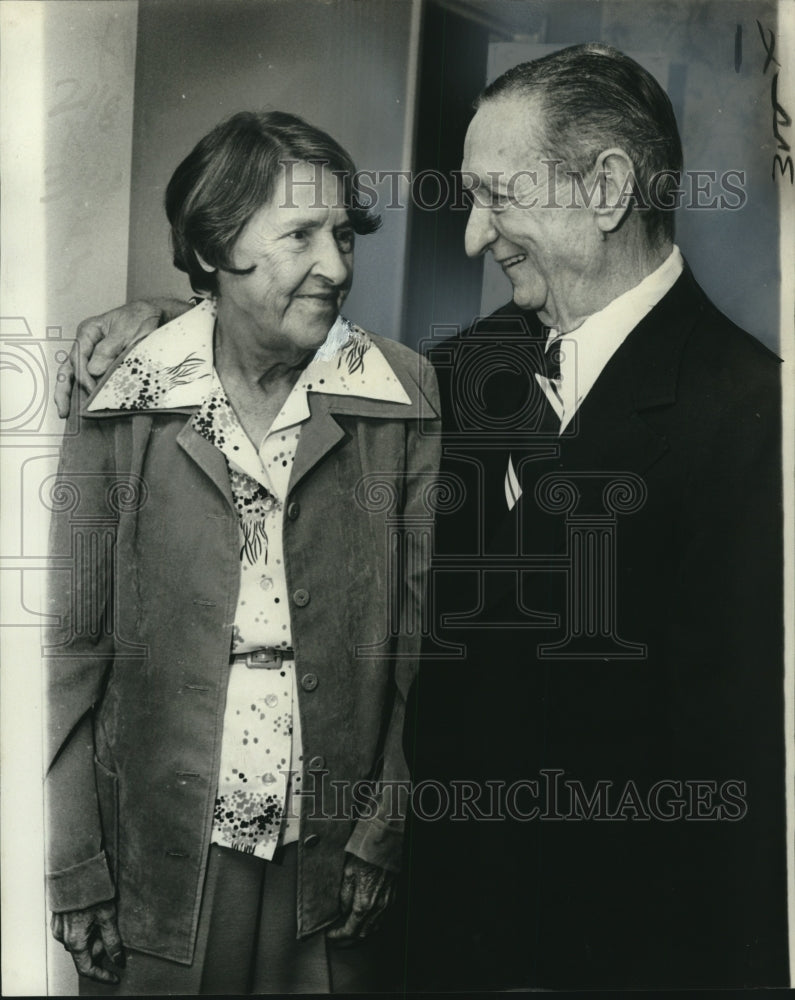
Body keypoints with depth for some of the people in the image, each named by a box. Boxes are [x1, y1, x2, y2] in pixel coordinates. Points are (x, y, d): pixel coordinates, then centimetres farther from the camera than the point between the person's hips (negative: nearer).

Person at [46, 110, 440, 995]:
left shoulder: (404, 398, -5)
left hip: (334, 860, 0)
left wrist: (386, 831, -8)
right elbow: (70, 653, -3)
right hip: (160, 866, 0)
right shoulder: (124, 411, -5)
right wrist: (74, 875, -3)